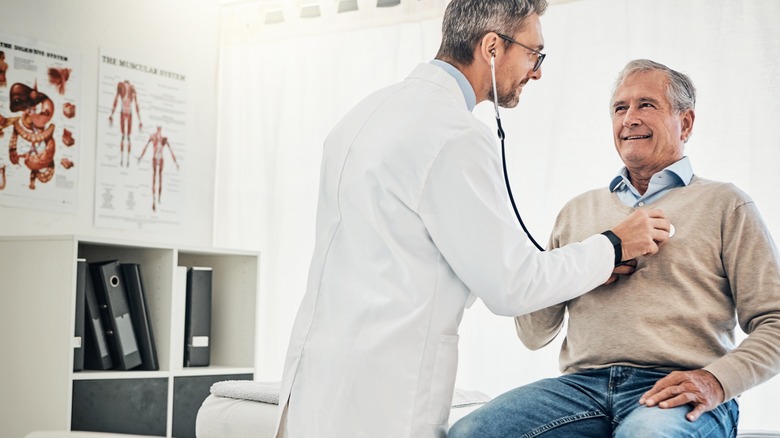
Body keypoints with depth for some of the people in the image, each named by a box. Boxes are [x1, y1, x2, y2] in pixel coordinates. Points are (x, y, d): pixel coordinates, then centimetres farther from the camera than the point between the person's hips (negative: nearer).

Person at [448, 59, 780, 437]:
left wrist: (716, 381, -14)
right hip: (584, 384, 4)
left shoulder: (724, 205, 12)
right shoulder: (578, 211, 23)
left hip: (678, 395, -4)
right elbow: (534, 336, 22)